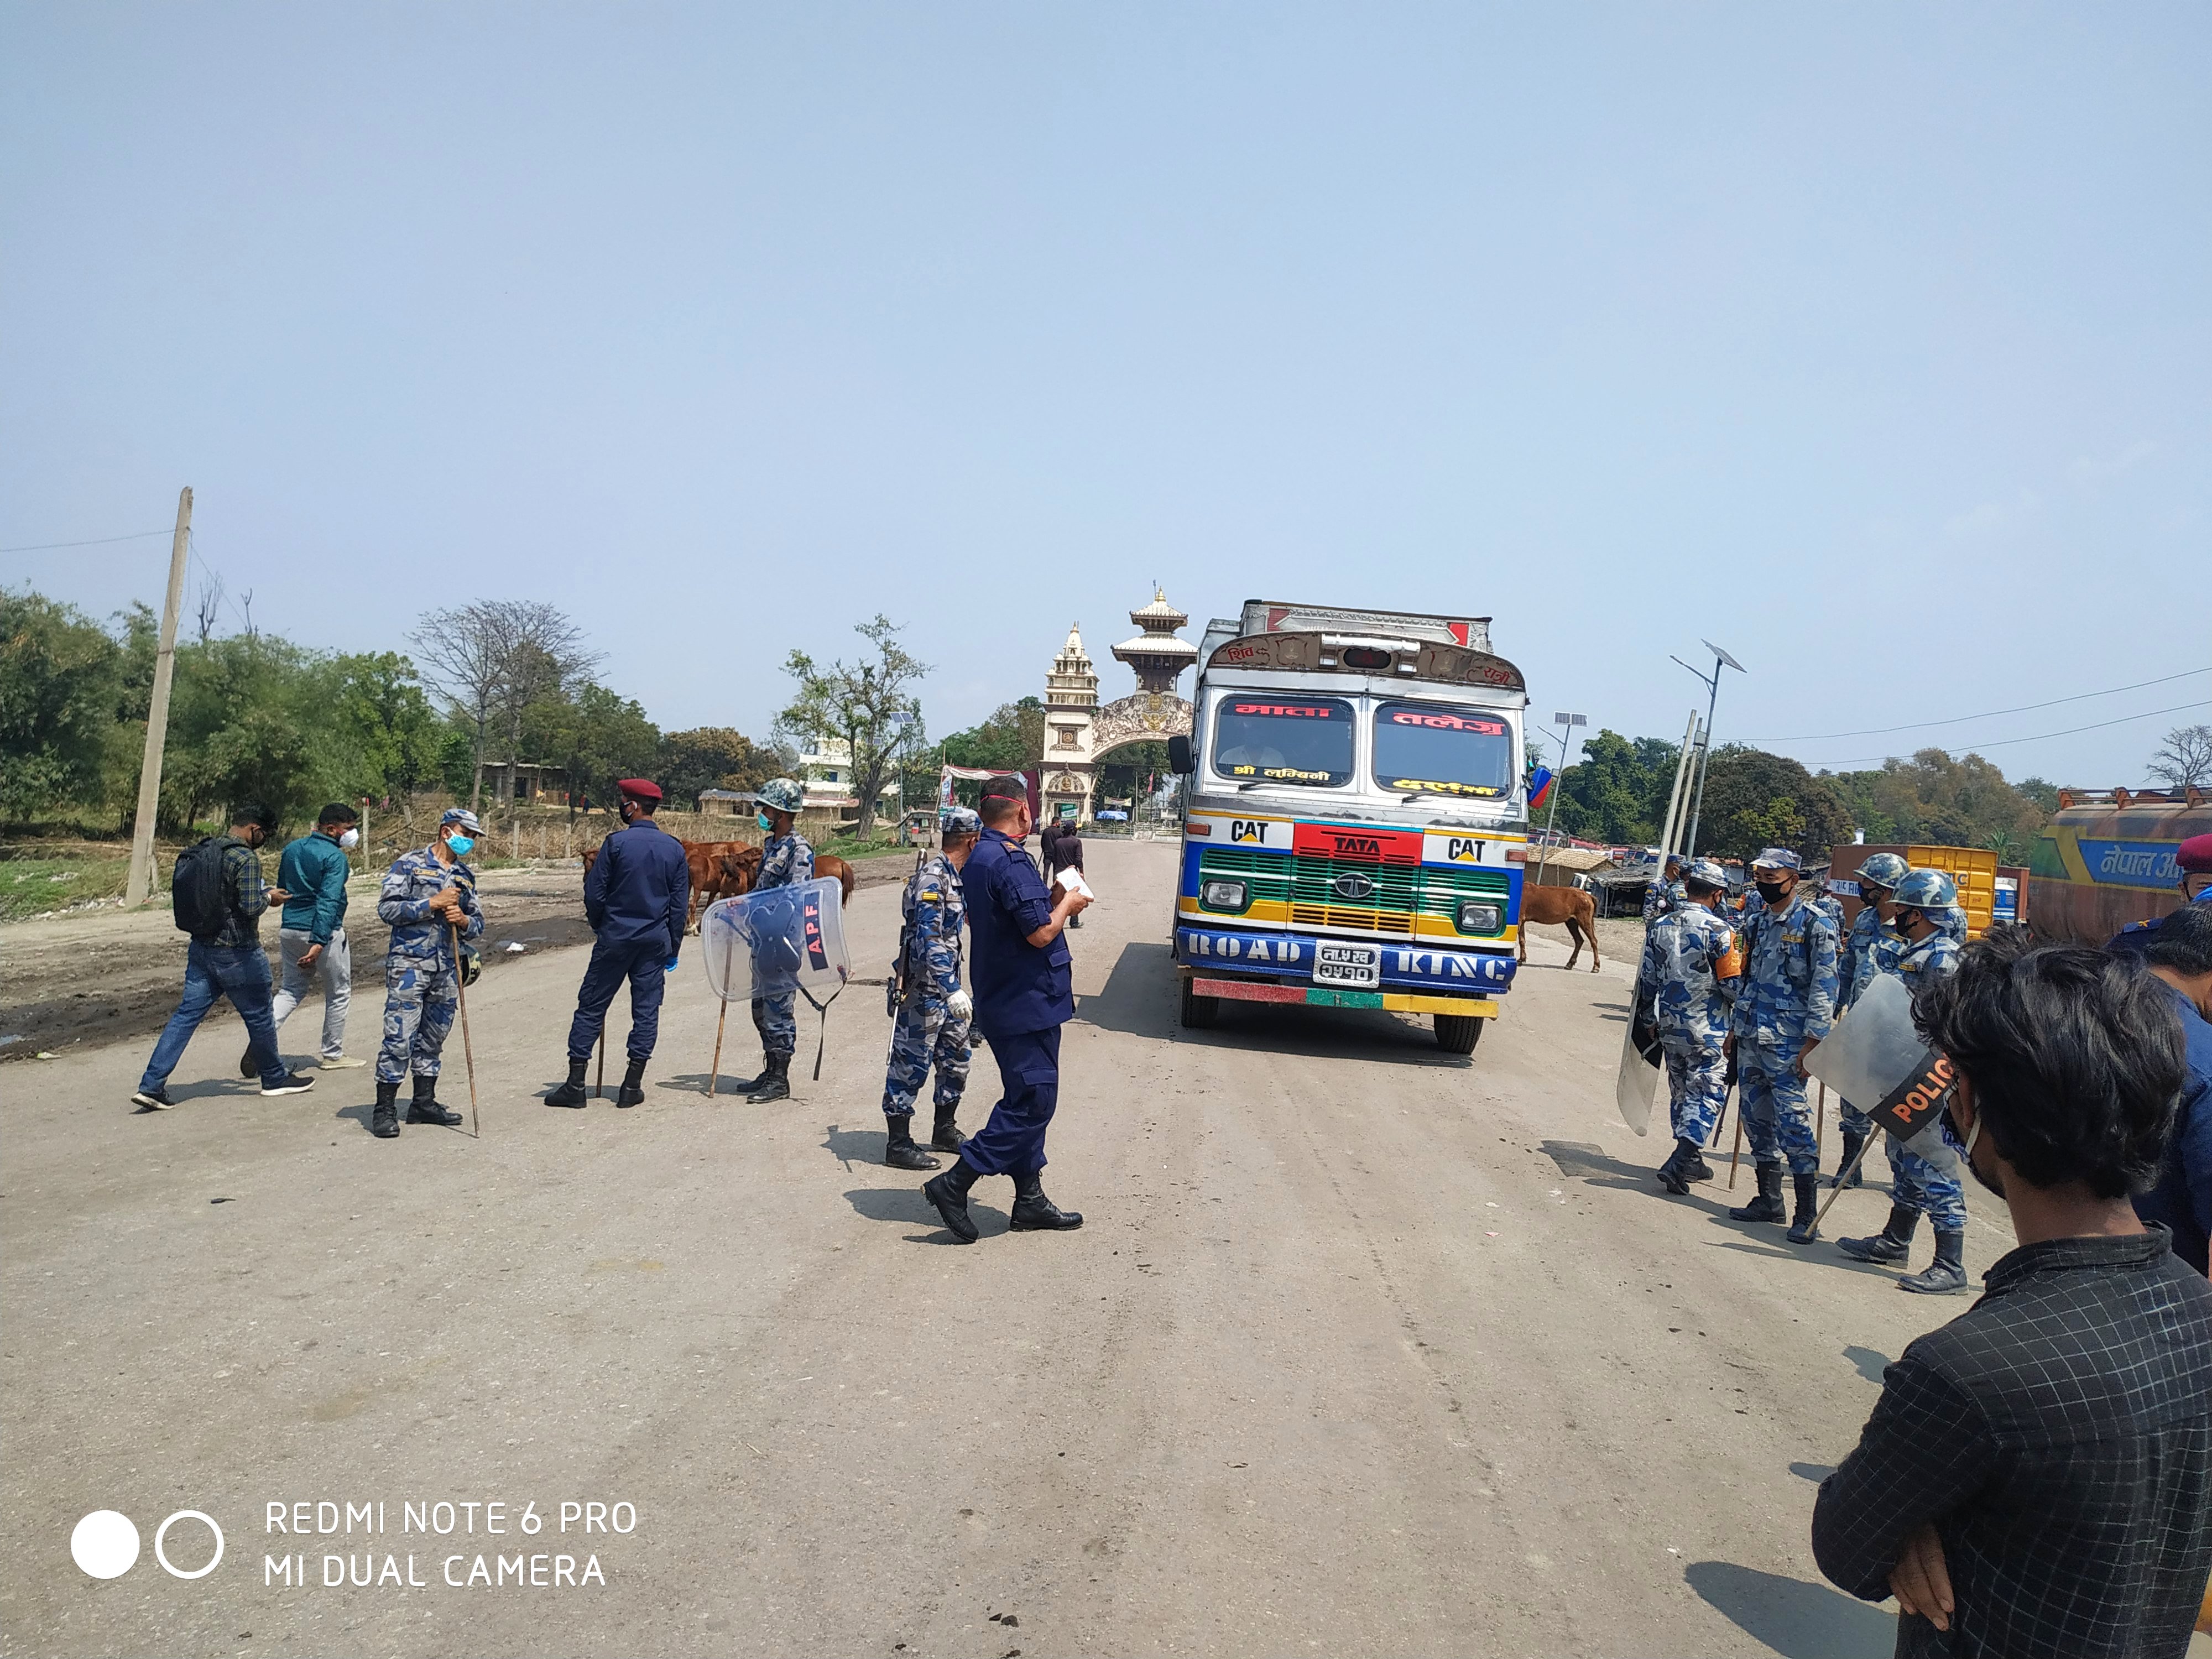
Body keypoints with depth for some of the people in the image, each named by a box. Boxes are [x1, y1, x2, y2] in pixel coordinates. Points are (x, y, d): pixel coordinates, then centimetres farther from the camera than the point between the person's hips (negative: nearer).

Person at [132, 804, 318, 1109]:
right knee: (258, 1016, 9)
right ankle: (275, 1078, 24)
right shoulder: (245, 859, -17)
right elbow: (251, 906, -24)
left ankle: (152, 1085, 1)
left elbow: (205, 897, 16)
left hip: (201, 949, 7)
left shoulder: (200, 852, 9)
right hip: (237, 953, -7)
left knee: (186, 1014, 7)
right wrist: (268, 897, -3)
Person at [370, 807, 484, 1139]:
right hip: (409, 964, -6)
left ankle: (424, 1102, 23)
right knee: (400, 1037, -9)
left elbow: (477, 924, 18)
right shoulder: (409, 865, -3)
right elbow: (387, 908, -11)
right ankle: (384, 1109, -3)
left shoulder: (466, 876, 15)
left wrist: (463, 919, -5)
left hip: (447, 968, 6)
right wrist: (433, 903, -16)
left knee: (433, 1038, 13)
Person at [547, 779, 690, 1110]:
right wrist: (673, 947, 13)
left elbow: (594, 894, -6)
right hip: (655, 940, 3)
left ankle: (576, 1084, 6)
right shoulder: (675, 848, 2)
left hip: (615, 936, -3)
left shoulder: (616, 843, -10)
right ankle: (632, 1086, 8)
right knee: (646, 1008, 7)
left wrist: (599, 927, 12)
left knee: (591, 1005, 5)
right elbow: (680, 905, 5)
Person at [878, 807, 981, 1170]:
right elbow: (928, 940, -27)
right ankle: (898, 1145, 7)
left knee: (956, 1058, 17)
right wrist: (952, 989, -31)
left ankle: (945, 1132, 31)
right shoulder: (933, 878, -19)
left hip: (945, 988, 10)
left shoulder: (952, 877, 12)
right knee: (911, 1064, -1)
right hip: (924, 989, -10)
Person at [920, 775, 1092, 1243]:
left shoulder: (978, 859, 11)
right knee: (1033, 1102, -5)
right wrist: (1066, 906, -4)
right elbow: (1040, 934, -24)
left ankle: (1030, 1200, 21)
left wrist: (1053, 901, 15)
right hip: (1028, 1004, -10)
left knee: (1027, 1100, 15)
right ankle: (955, 1182, -4)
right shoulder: (1010, 863, -20)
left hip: (1005, 1001, 10)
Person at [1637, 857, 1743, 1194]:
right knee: (1707, 1094, -2)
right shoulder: (1718, 930, -14)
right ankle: (1679, 1162, -13)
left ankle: (1690, 1160, 27)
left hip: (1670, 1027, 6)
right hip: (1708, 1032, -6)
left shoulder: (1660, 926, 3)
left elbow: (1647, 981, 8)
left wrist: (1649, 1020, 21)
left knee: (1681, 1092, 17)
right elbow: (1734, 986, -13)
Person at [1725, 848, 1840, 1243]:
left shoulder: (1814, 923, -8)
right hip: (1751, 1036, 8)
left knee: (1792, 1120, -10)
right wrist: (1735, 1028, 20)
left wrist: (1813, 1041, -17)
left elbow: (1824, 987, -12)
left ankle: (1807, 1213, -4)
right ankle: (1769, 1200, 22)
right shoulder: (1759, 920, 15)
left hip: (1787, 1042, -8)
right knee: (1757, 1117, 11)